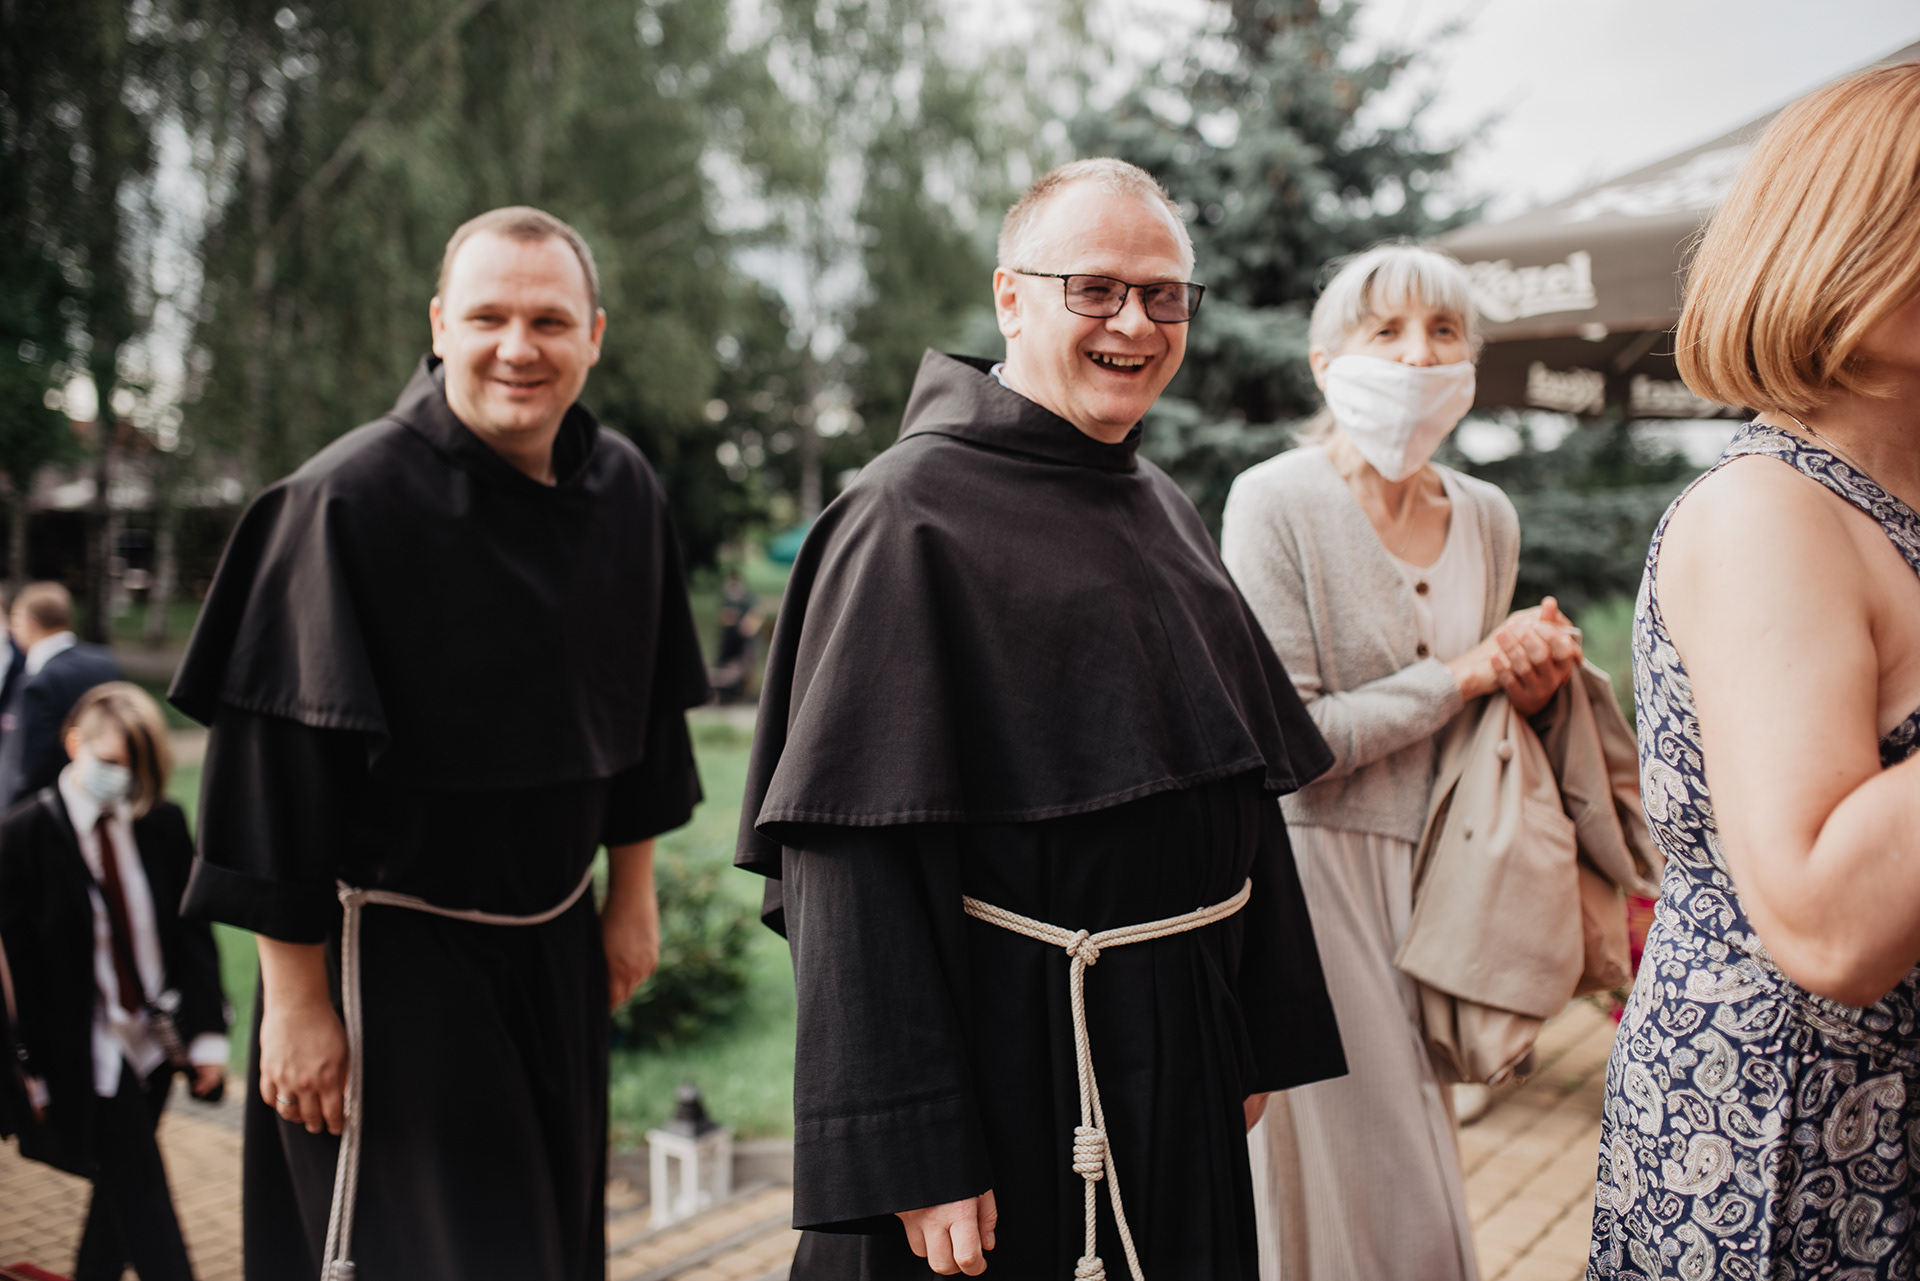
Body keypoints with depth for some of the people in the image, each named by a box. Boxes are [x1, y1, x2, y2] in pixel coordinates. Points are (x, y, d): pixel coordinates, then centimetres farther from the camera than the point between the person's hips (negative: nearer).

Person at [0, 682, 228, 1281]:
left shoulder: (163, 822, -1)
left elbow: (192, 932, 3)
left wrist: (207, 1030, -3)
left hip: (157, 1039, 4)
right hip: (89, 1051, -4)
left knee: (119, 1185, 17)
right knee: (142, 1198, -2)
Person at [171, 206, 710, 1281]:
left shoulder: (625, 490, -1)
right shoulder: (349, 500, -18)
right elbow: (280, 761, -17)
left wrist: (634, 891, 13)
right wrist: (295, 1000, -15)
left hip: (555, 943, 6)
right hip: (390, 949, -6)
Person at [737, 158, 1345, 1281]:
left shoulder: (1165, 512, 9)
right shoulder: (910, 512, -14)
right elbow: (853, 865, -19)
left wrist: (1262, 1033, 13)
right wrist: (911, 1156, -22)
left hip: (1181, 1061, 7)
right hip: (1011, 1062, -7)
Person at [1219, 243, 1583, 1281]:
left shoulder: (1489, 517, 8)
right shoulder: (1276, 503, -11)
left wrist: (1531, 683, -2)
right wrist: (1465, 673, -13)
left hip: (1434, 877, 6)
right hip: (1314, 874, -6)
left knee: (1423, 1184, 14)